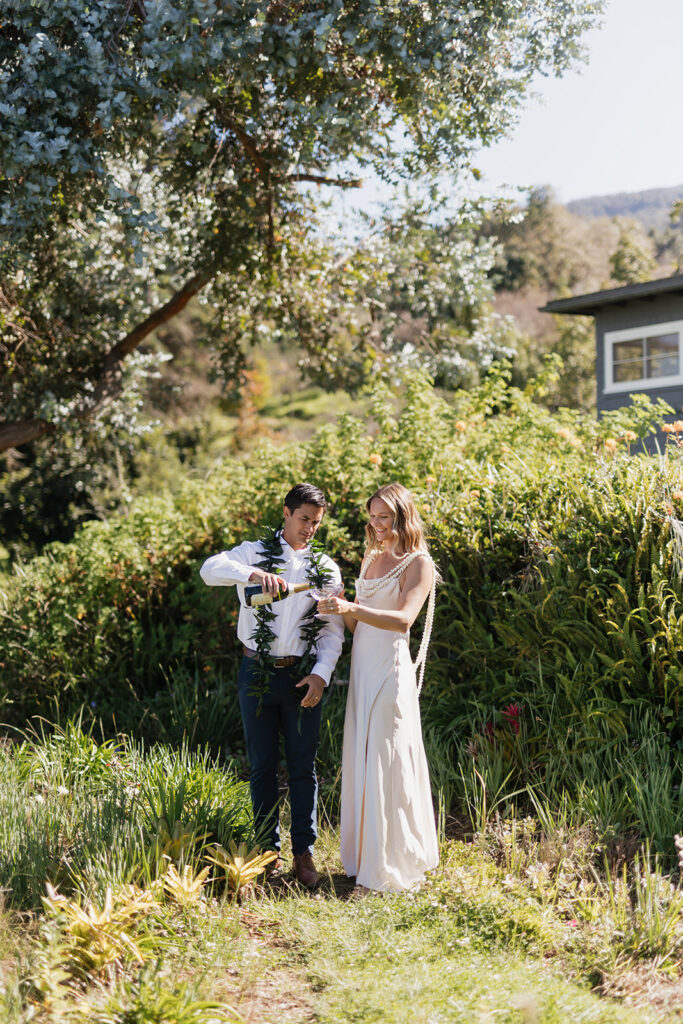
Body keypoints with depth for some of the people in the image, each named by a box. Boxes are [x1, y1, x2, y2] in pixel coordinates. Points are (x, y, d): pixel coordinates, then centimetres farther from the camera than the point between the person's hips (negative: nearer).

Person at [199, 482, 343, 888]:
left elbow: (333, 629, 5)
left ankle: (304, 853, 13)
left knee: (304, 767, 4)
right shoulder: (255, 552, 3)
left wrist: (321, 674, -10)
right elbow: (210, 569, -16)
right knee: (263, 767, 8)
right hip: (258, 674, -1)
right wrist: (253, 573, -34)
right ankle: (269, 850, 19)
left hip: (303, 677, 1)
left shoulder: (326, 568, 8)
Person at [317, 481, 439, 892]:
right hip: (362, 668, 7)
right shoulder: (371, 558, 15)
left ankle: (392, 868, 5)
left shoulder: (419, 563, -6)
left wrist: (352, 608, -32)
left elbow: (404, 619, -21)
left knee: (387, 765, -4)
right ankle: (367, 857, 18)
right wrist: (342, 612, -4)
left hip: (391, 669, -7)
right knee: (361, 763, 9)